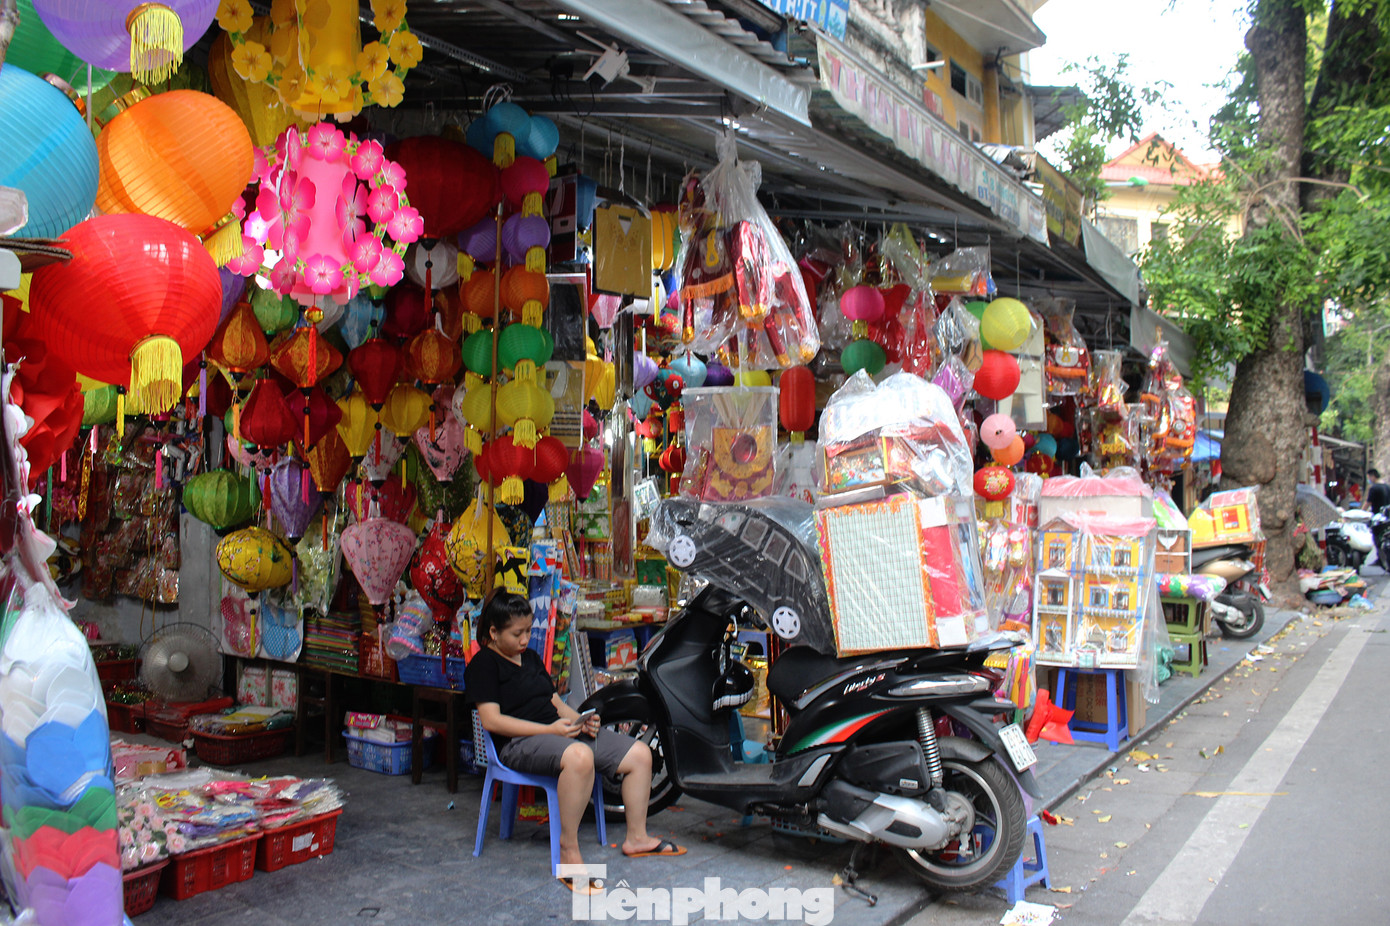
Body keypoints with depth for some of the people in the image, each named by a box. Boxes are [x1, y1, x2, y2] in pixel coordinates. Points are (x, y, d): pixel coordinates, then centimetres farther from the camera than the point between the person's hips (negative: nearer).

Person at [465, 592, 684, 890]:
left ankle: (636, 837, 11)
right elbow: (491, 720, -14)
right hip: (518, 743, -9)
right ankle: (568, 854, -32)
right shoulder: (483, 665, -2)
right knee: (579, 756, -41)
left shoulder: (530, 657, 24)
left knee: (640, 754, -3)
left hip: (561, 730, 9)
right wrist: (550, 730, -20)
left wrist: (582, 720, 1)